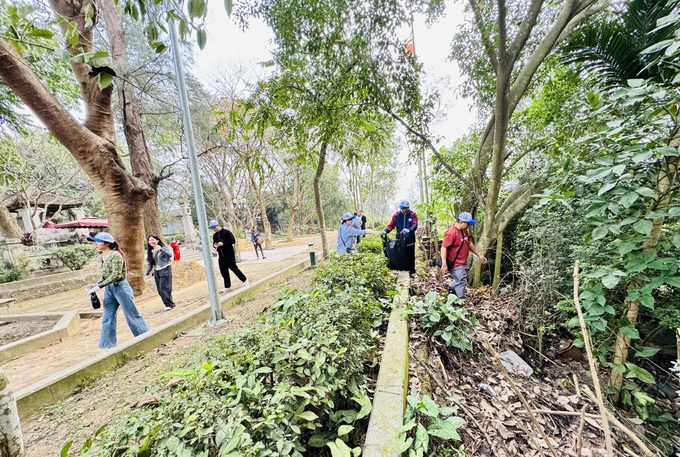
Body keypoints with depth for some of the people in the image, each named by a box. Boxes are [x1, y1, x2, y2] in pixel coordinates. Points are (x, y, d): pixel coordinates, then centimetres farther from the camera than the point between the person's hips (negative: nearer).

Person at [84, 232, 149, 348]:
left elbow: (116, 275, -22)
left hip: (120, 287, -8)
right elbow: (105, 276, 16)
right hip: (108, 289, 8)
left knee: (132, 315, 1)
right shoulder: (102, 257, 9)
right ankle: (107, 345, 24)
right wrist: (95, 285, 2)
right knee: (107, 319, 12)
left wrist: (99, 286, -20)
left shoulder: (115, 255, -16)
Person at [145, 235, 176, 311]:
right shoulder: (150, 252, 10)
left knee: (164, 288, -8)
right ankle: (169, 303, 17)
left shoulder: (164, 248, -7)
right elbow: (149, 263, 11)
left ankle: (169, 304, 4)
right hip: (156, 272, 6)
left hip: (165, 270, -6)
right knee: (160, 290, 6)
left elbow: (170, 254, -27)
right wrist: (146, 274, 4)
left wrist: (160, 249, -38)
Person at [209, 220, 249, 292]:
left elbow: (233, 241, -15)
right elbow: (214, 243, 21)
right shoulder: (215, 235, 11)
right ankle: (227, 286, 20)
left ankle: (245, 280, 15)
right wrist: (215, 245, -3)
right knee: (223, 271, 8)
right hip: (221, 256, 7)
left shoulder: (226, 232, -9)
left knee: (233, 268, -2)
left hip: (229, 254, -6)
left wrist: (223, 243, -22)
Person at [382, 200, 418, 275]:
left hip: (410, 240, -1)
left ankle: (412, 271, 27)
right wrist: (386, 231, -19)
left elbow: (415, 225, -17)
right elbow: (391, 225, 0)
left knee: (410, 256, 12)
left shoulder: (413, 215, -6)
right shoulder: (396, 215, -1)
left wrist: (409, 230, -38)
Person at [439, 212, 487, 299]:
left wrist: (479, 255, 22)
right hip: (455, 264, -10)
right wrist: (444, 264, -30)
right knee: (461, 282, -4)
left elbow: (469, 244, 22)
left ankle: (451, 288, 45)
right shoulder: (451, 233, -23)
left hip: (463, 263, 10)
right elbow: (443, 248, -26)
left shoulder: (464, 231, 8)